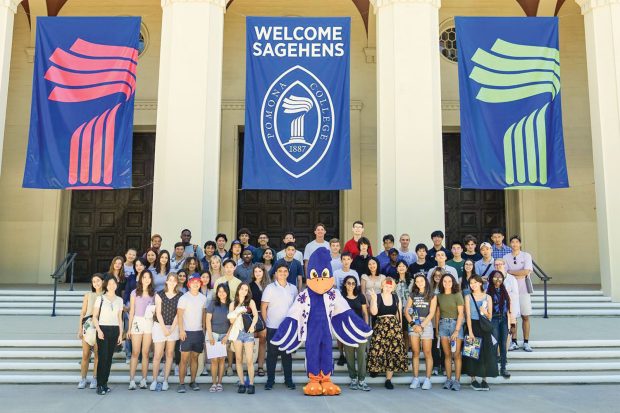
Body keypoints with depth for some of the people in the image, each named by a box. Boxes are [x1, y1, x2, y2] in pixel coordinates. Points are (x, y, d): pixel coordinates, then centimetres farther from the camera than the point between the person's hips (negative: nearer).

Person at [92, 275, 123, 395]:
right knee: (103, 357, -8)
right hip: (103, 329, -3)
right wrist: (99, 330, -13)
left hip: (114, 330, 3)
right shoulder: (100, 298, 1)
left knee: (109, 357, 4)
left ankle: (105, 383, 12)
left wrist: (121, 334, 9)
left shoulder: (119, 300, 11)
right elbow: (94, 316, -2)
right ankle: (100, 385, -3)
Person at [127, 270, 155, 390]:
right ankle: (132, 380, -2)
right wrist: (129, 328, 2)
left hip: (149, 323, 1)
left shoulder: (153, 294, 10)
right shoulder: (135, 292, 5)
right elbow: (131, 311, 5)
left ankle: (144, 380, 7)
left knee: (145, 353, 2)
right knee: (135, 353, -3)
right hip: (137, 322, -1)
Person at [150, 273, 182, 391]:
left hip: (173, 327, 1)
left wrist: (171, 329, -9)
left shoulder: (180, 296, 1)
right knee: (158, 355, -4)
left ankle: (165, 381, 11)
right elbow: (158, 313, -4)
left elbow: (178, 314, -1)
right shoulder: (159, 295, 0)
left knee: (170, 354, 5)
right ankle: (154, 380, 3)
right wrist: (164, 328, -10)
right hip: (159, 326, -1)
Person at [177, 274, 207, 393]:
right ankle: (181, 383, -2)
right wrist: (181, 330, -16)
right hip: (187, 332, -4)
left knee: (195, 357, 8)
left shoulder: (203, 298, 10)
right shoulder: (184, 298, -4)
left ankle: (193, 381, 15)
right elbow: (179, 315, -8)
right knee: (184, 358, -5)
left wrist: (204, 328, 11)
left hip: (199, 332, 4)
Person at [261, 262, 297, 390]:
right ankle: (270, 380, 13)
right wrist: (266, 323, -2)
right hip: (273, 328, -2)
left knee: (287, 354, 8)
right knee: (272, 354, 4)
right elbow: (263, 307, -1)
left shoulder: (293, 288, 7)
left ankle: (288, 379, 17)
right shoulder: (270, 288, -3)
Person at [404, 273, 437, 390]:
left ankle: (427, 380, 0)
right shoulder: (412, 295, 12)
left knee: (427, 353, -3)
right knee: (415, 353, 3)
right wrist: (412, 324, -6)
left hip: (426, 324, -2)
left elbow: (431, 313, -2)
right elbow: (406, 311, 8)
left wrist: (422, 326, -9)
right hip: (413, 325, 2)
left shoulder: (432, 296, 5)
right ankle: (415, 379, 7)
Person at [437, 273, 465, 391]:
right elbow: (438, 313, 11)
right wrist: (436, 328, 3)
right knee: (447, 355, 5)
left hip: (455, 323, -3)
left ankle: (457, 381, 0)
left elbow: (461, 314, -7)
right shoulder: (439, 296, 8)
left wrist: (456, 331, -13)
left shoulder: (457, 295, -3)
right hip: (443, 325, 3)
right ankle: (448, 379, 9)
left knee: (456, 355, -4)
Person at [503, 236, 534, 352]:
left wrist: (511, 272, -5)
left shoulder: (526, 256, 2)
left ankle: (526, 343, 10)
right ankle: (514, 342, 12)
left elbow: (526, 271, -11)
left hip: (524, 290, -1)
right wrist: (518, 275, -12)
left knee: (525, 316, 2)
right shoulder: (506, 257, 5)